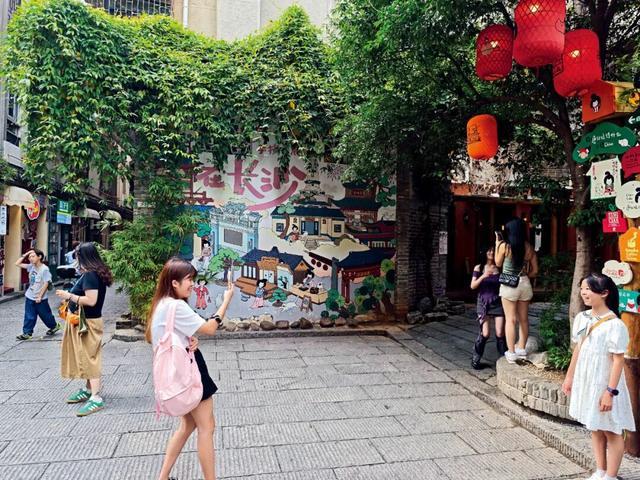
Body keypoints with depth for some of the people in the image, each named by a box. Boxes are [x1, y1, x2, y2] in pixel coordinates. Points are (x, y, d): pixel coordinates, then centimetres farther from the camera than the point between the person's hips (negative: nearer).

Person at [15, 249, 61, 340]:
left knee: (45, 314, 11)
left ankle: (54, 326, 32)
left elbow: (46, 283, -19)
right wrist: (25, 255, -6)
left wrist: (40, 296, -18)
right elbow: (17, 264, 6)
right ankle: (27, 333, 14)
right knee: (29, 316, 7)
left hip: (40, 298, -6)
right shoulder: (31, 266, 1)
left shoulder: (44, 269, -19)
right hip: (30, 296, 6)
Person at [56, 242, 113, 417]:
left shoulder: (89, 275, -21)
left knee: (88, 358, -5)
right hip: (86, 321, 10)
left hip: (87, 322, -10)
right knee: (87, 357, 18)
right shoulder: (96, 273, 8)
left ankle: (96, 398, -1)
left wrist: (69, 296, -18)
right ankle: (88, 390, 31)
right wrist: (72, 295, 12)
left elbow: (91, 300, -27)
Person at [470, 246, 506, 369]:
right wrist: (483, 276, -18)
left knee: (500, 334, -6)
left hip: (498, 302, 1)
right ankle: (475, 359, 10)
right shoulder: (479, 268, 3)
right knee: (485, 333, -8)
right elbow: (473, 286, -3)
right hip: (483, 302, -1)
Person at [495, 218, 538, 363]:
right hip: (525, 284, 4)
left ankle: (511, 352, 4)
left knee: (510, 319, 2)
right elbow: (534, 271, 6)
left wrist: (497, 244, 8)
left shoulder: (504, 246, -11)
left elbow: (498, 263, 6)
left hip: (509, 285, -4)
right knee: (523, 319, 15)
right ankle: (521, 349, 27)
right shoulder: (529, 247, 1)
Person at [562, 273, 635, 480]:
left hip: (603, 384, -7)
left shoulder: (614, 325, -19)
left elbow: (618, 360, -18)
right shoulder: (581, 318, 1)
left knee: (611, 431, 9)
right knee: (594, 428, 18)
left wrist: (610, 391, -19)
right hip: (585, 382, 7)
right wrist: (569, 376, 14)